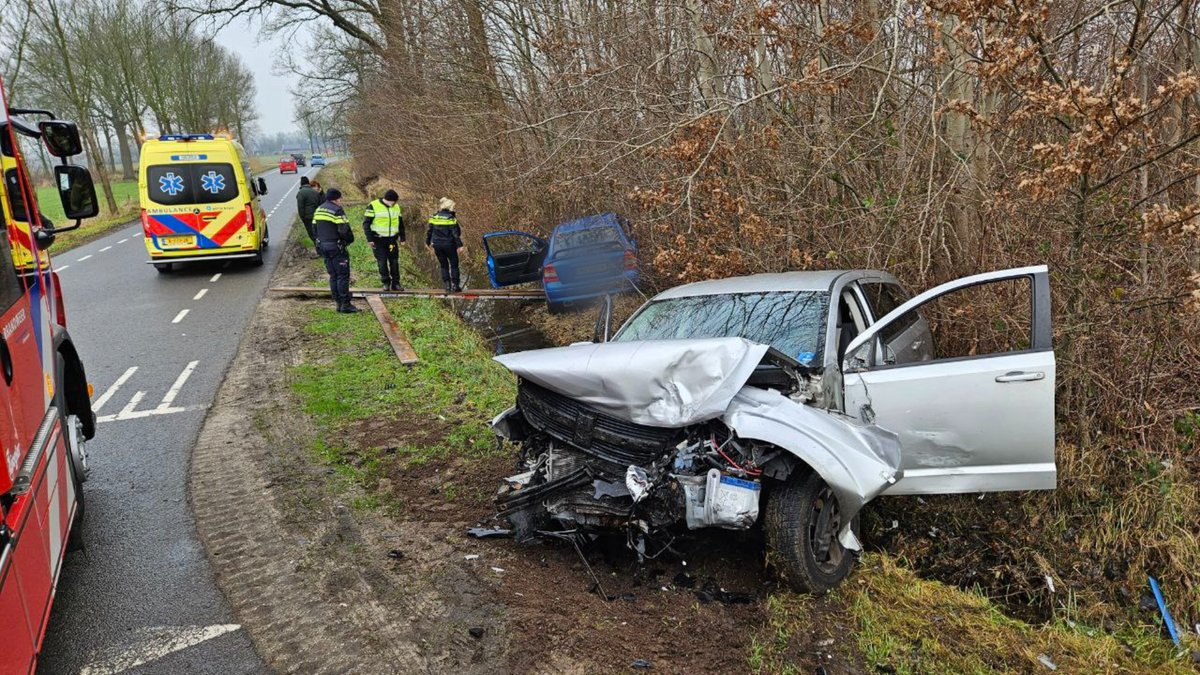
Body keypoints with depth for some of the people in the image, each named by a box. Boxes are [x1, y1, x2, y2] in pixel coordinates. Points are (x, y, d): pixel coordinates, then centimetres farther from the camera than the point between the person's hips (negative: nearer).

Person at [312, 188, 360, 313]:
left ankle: (339, 303, 15)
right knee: (343, 275, -4)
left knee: (333, 275, 13)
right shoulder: (337, 211, -14)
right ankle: (345, 305, -5)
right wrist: (350, 239, -2)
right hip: (336, 247, -8)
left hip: (323, 246, 8)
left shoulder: (318, 210, 12)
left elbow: (314, 227, 16)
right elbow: (344, 230, -19)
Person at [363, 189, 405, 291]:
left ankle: (395, 283, 11)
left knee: (394, 261, 4)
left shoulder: (396, 207, 7)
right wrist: (369, 239, -12)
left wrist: (402, 237, 14)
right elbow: (366, 223, -7)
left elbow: (400, 224, 18)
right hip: (378, 240, -4)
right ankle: (386, 283, 10)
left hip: (392, 240, 4)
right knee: (382, 262, -1)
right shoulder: (373, 206, -9)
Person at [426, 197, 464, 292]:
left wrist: (428, 242, 20)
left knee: (443, 265, 13)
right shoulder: (451, 218, -11)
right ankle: (455, 285, 6)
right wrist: (459, 245, -13)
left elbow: (429, 231, 9)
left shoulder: (434, 217, 3)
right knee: (454, 265, 9)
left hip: (437, 245, 4)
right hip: (449, 245, -4)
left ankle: (447, 285, 6)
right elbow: (455, 233, -14)